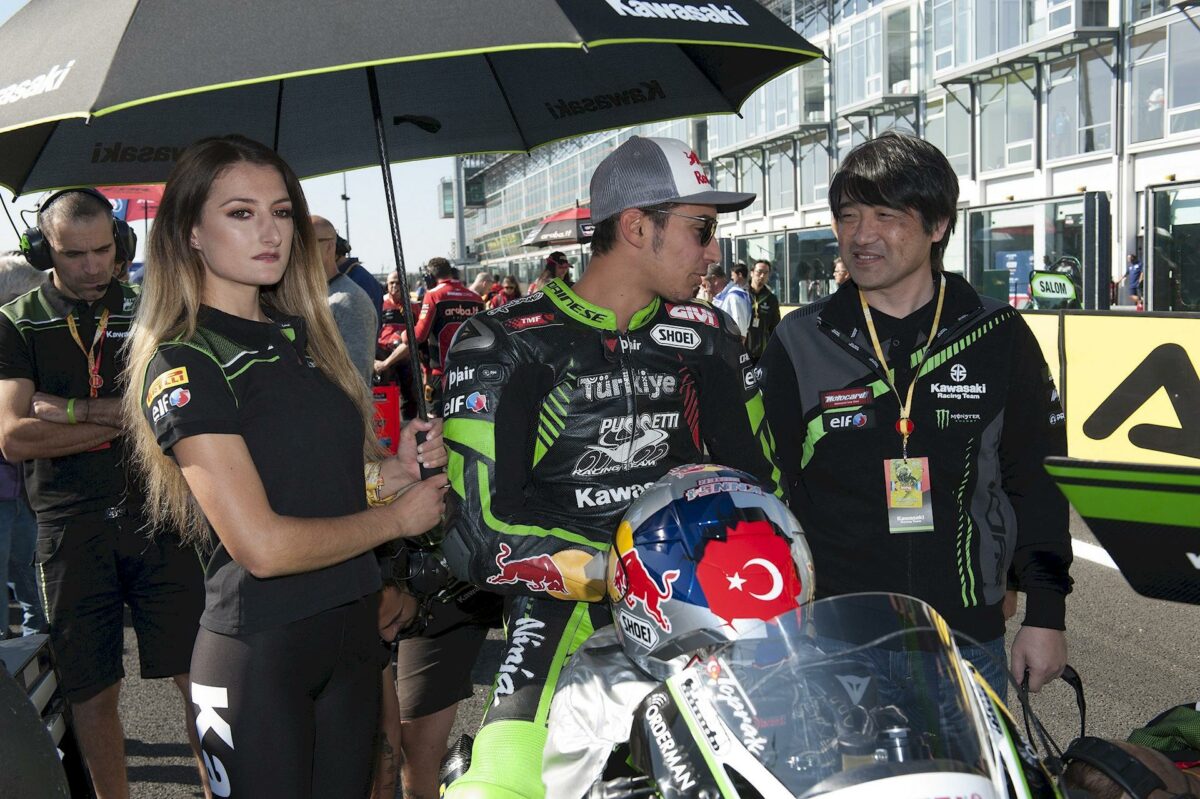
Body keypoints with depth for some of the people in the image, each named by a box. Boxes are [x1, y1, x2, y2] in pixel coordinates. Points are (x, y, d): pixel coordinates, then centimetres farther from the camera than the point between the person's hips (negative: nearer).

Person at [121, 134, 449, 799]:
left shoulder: (298, 334, 9)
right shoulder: (183, 364, -15)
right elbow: (262, 545, -22)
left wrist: (397, 469, -4)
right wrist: (397, 518, -11)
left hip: (350, 631, 7)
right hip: (257, 652, -7)